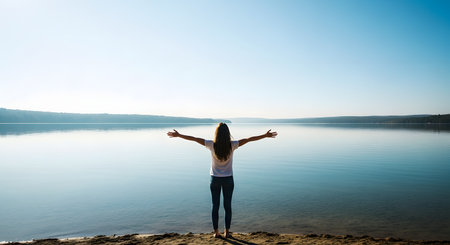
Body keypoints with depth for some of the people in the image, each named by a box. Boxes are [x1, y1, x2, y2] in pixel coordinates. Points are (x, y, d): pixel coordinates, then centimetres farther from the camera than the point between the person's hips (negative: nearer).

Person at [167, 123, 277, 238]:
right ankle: (227, 232, 19)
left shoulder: (212, 145, -13)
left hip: (215, 180, 0)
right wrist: (266, 135, -2)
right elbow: (249, 139, -8)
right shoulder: (232, 145, -13)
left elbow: (194, 138, -7)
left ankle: (216, 232, 19)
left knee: (215, 206, 11)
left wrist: (178, 135, 2)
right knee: (227, 206, 12)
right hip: (228, 180, 0)